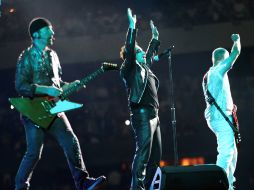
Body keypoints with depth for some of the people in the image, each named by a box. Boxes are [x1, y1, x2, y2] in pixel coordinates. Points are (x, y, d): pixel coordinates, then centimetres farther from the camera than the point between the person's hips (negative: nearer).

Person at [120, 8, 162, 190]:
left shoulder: (144, 68, 20)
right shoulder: (129, 69, -1)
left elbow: (151, 54, 38)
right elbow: (129, 49, -15)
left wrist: (155, 37, 40)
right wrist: (132, 27, -17)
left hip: (153, 116, 9)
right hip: (142, 115, -9)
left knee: (156, 154, 9)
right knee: (143, 153, -14)